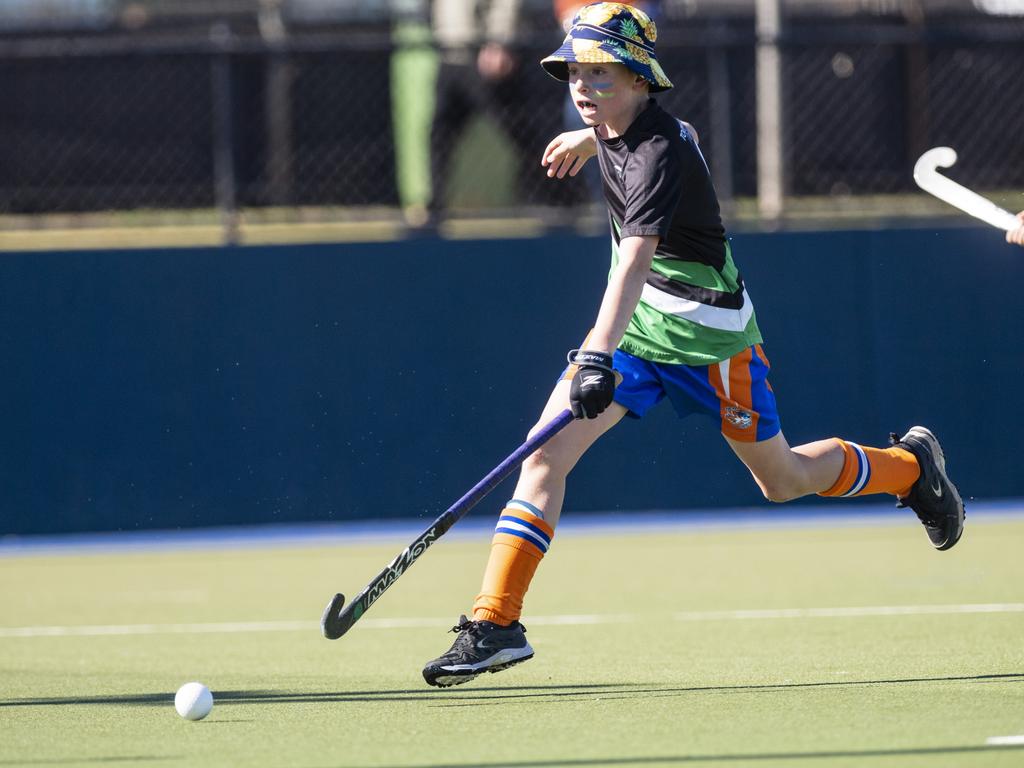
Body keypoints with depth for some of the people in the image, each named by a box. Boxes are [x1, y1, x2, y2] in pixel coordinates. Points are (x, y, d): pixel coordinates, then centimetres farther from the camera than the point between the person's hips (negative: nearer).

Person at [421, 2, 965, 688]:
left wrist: (601, 354, -57)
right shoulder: (620, 127, -4)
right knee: (545, 454, -13)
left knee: (783, 481, 11)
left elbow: (636, 257, -43)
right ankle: (495, 624, -15)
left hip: (708, 336, -7)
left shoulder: (658, 154, -29)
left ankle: (911, 465, 40)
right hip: (633, 325, 7)